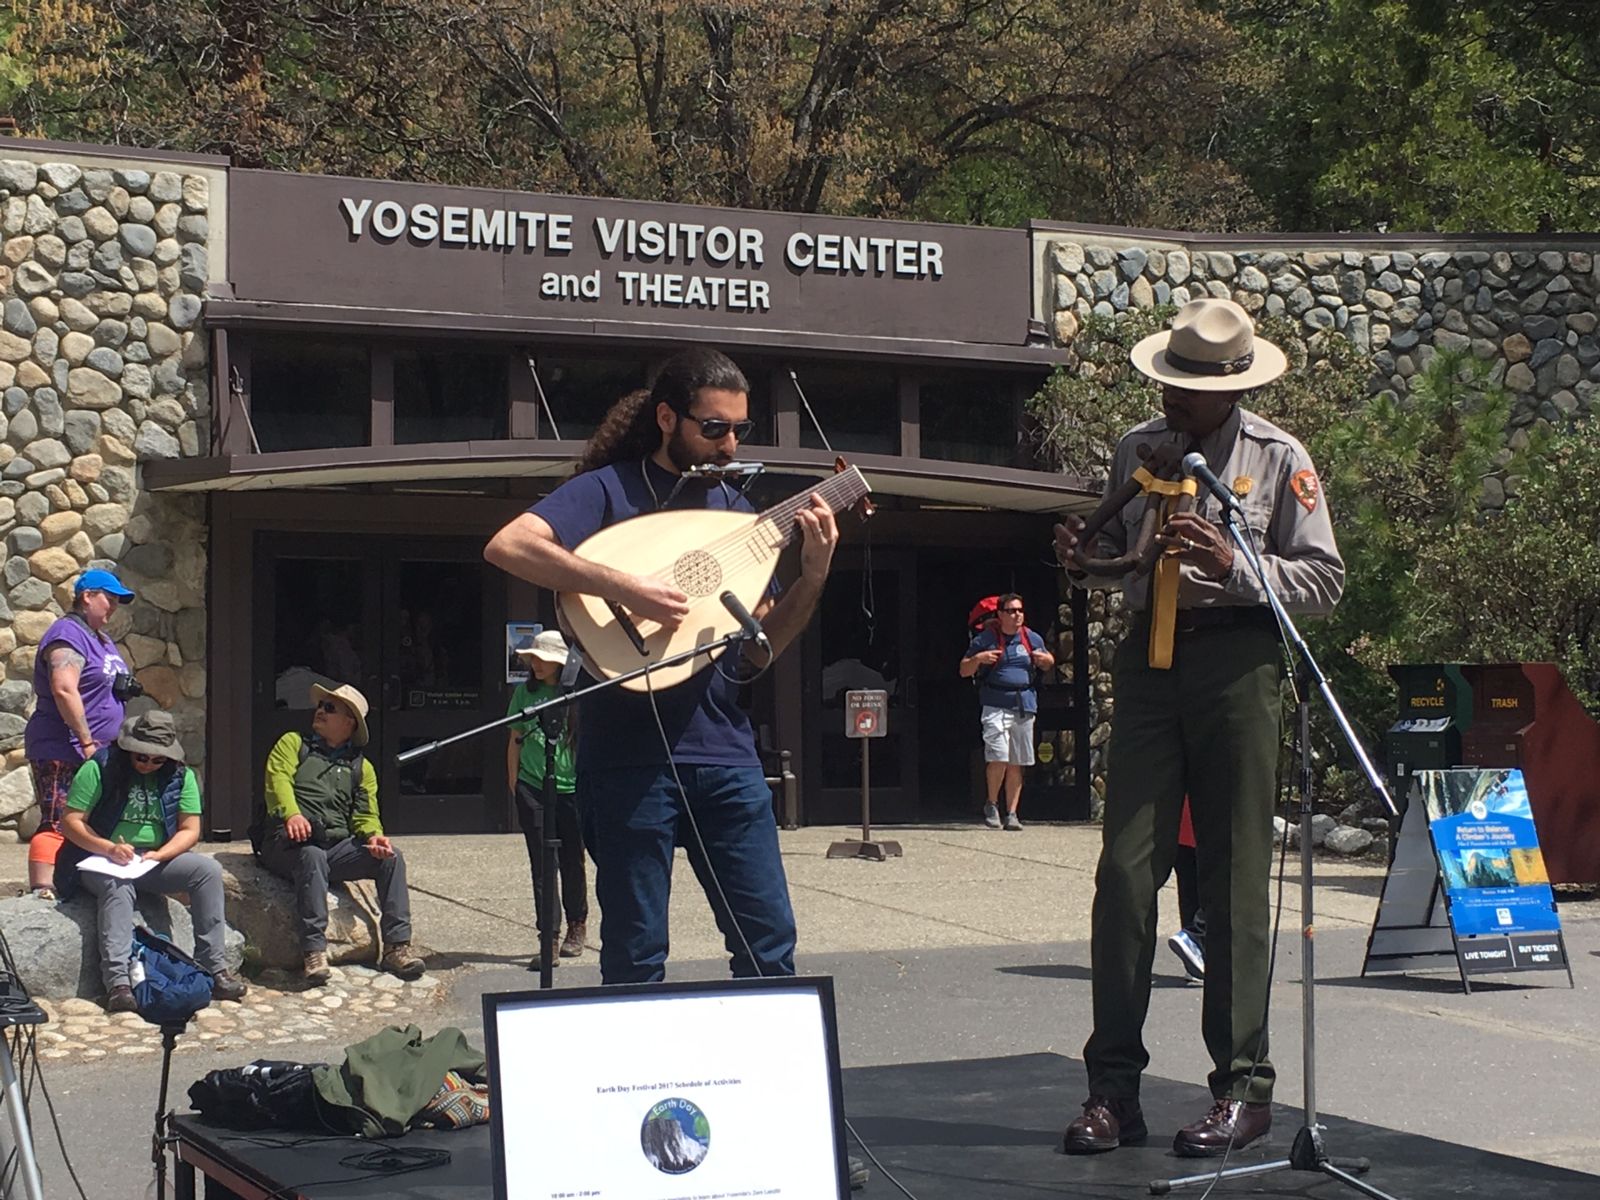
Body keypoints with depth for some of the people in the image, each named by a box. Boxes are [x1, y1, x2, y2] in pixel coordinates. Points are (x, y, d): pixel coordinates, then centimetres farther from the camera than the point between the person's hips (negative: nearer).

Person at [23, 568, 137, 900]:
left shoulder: (101, 639, 20)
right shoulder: (68, 635, -11)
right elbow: (64, 689, -23)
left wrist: (125, 686, 11)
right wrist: (87, 742, -23)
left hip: (94, 752, 10)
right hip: (61, 752, -10)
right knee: (57, 823, -16)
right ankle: (41, 893, -21)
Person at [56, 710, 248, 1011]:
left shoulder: (181, 775, 4)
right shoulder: (99, 768, -7)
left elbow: (190, 829, 1)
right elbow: (70, 822, -10)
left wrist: (160, 855, -18)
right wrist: (109, 848, -24)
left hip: (155, 861, 4)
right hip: (100, 862, -4)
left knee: (208, 869, -20)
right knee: (117, 886, -37)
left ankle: (215, 969, -23)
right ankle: (117, 982, -48)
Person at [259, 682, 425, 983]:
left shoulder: (361, 767, 24)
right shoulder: (293, 744, 17)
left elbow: (365, 815, 14)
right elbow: (278, 779, -3)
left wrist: (373, 836, -13)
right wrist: (291, 813, -25)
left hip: (337, 847, 3)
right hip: (291, 843, -3)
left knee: (390, 857, -20)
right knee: (312, 857, -37)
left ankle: (396, 946, -21)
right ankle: (314, 952, -40)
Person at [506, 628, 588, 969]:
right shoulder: (525, 692, 5)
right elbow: (515, 740, 12)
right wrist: (513, 784, 8)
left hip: (571, 788, -2)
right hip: (532, 788, 2)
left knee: (572, 862, 10)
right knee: (542, 865, -3)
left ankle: (577, 928, 31)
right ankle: (548, 941, -3)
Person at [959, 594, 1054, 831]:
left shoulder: (1032, 639, 14)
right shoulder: (985, 639, 3)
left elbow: (1049, 664, 29)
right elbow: (964, 671, 6)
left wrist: (1045, 659, 5)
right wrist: (978, 658, -14)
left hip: (1025, 706, 4)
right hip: (996, 706, -4)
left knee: (1016, 764, 4)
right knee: (998, 757, -17)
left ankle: (1012, 813, 12)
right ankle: (991, 804, 5)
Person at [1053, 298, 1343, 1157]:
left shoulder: (1278, 459, 0)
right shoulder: (1136, 451, 12)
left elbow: (1323, 580, -4)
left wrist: (1234, 563, -19)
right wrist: (1082, 552, 0)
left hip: (1235, 660, -3)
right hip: (1149, 658, 3)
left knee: (1234, 877, 0)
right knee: (1124, 869, -4)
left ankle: (1241, 1088, 8)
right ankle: (1114, 1086, 2)